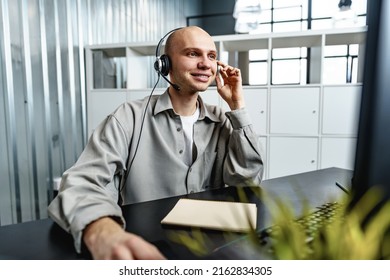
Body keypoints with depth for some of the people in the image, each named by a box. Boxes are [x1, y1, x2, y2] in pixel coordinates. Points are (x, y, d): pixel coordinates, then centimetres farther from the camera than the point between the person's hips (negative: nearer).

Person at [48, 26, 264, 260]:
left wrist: (237, 106, -6)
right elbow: (82, 182, -20)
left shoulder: (221, 121, 4)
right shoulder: (130, 118, -9)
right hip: (144, 245, -2)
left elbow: (249, 182, -4)